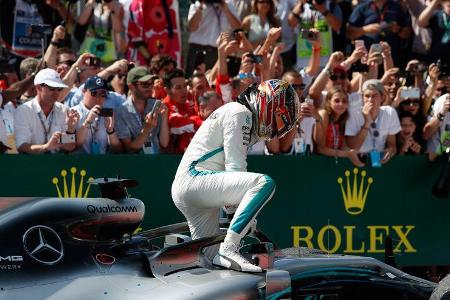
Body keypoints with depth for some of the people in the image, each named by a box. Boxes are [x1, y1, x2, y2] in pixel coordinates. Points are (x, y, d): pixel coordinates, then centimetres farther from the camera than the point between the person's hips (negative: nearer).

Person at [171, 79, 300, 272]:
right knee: (265, 183, -28)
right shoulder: (240, 113, -5)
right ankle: (229, 248, -31)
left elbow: (232, 168, 25)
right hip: (194, 177, -11)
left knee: (211, 259, 11)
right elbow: (235, 166, -12)